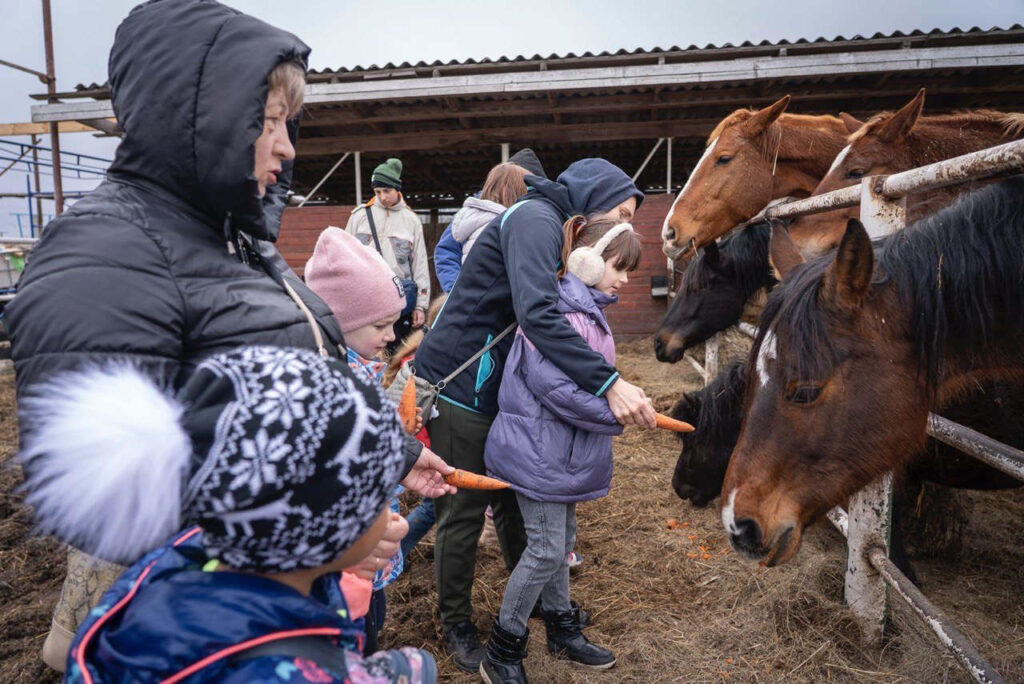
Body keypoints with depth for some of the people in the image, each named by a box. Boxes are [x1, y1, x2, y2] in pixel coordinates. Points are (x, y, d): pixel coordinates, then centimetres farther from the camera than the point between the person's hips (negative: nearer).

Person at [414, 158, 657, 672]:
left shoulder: (552, 226, 13)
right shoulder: (535, 219, -19)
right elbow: (537, 315, -35)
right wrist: (609, 383, -39)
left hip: (496, 383, 9)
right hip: (458, 383, -9)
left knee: (513, 497, 20)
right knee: (464, 510, 4)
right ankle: (456, 625, 24)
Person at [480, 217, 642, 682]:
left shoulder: (590, 309, 11)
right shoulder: (558, 313, -22)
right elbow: (556, 387, -29)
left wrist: (619, 398, 9)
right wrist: (618, 411, -23)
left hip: (564, 450, 10)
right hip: (539, 451, -10)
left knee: (560, 540, 20)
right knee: (546, 549, -1)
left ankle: (562, 630, 38)